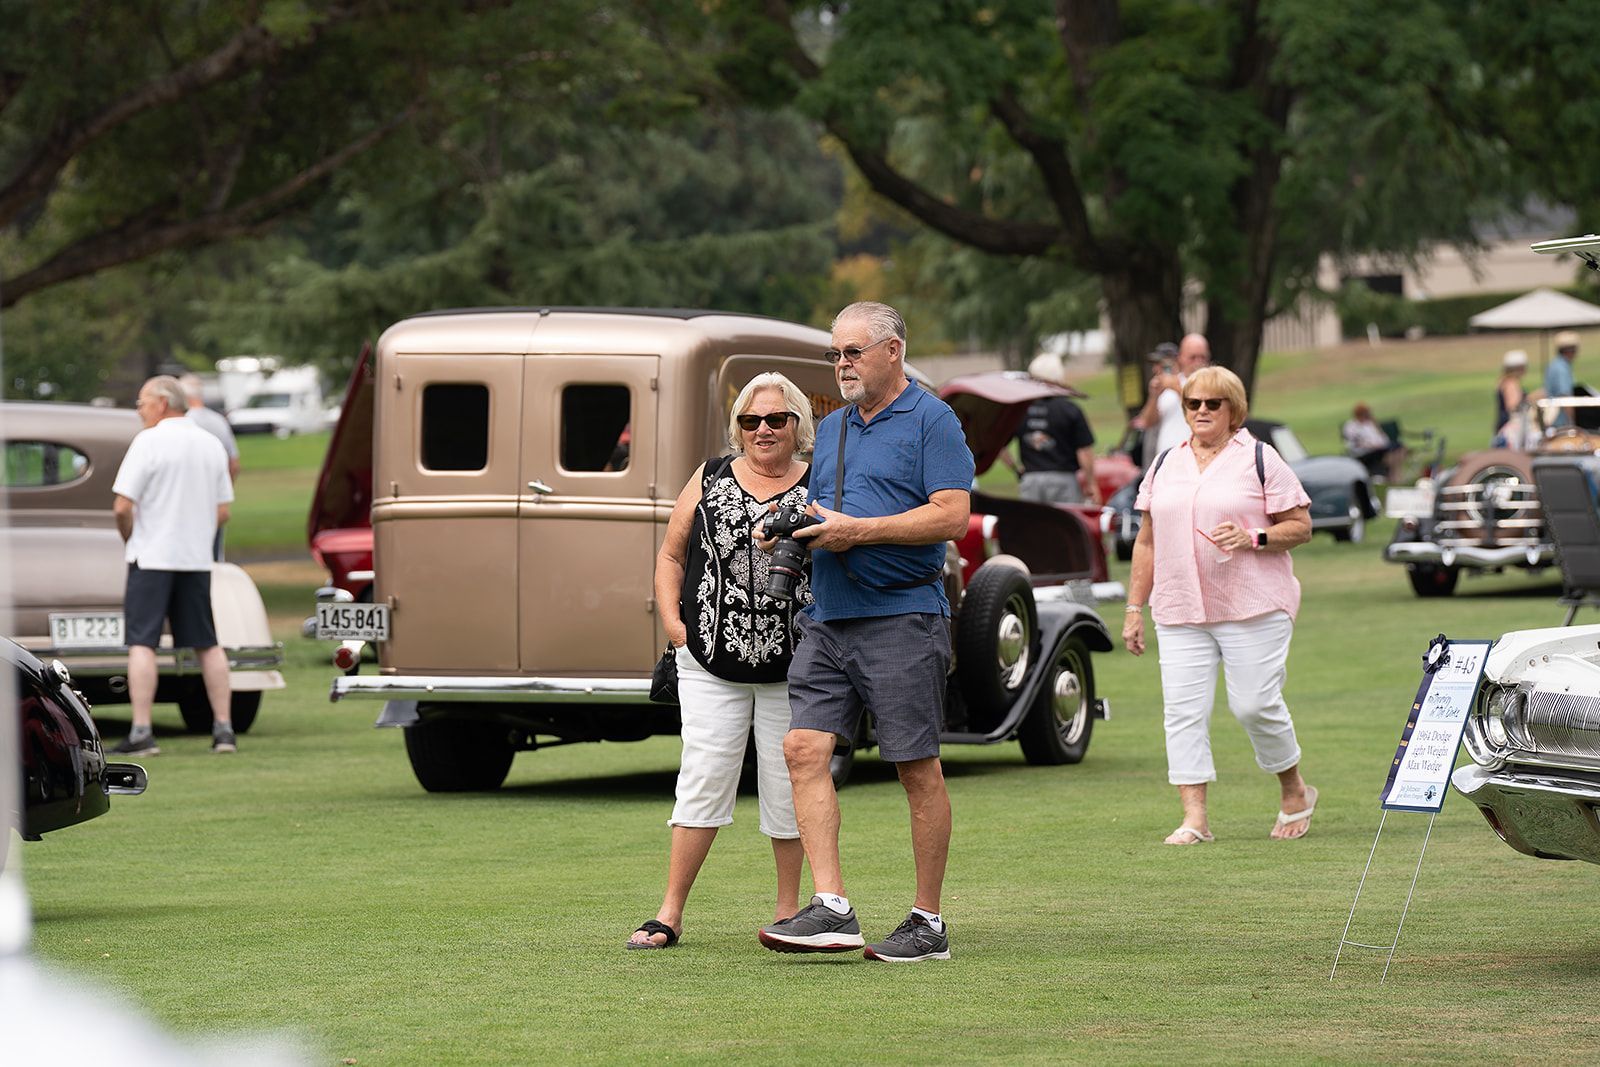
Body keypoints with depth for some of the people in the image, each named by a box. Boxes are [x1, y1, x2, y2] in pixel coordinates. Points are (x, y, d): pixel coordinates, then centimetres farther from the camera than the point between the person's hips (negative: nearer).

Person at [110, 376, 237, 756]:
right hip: (197, 558, 6)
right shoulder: (211, 444, 10)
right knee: (208, 645, 12)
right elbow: (222, 511, 11)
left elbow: (122, 506, -13)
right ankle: (223, 728, 10)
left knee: (142, 644, -5)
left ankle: (141, 732, -12)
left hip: (152, 556, -6)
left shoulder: (149, 441, -10)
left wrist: (130, 538, 4)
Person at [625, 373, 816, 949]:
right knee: (703, 777, -2)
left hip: (792, 665, -1)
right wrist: (672, 620, 2)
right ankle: (670, 913, 1)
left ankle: (789, 912, 14)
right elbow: (671, 555, 15)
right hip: (711, 661, 1)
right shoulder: (710, 479, 9)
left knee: (787, 783, 4)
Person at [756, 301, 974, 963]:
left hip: (903, 619, -7)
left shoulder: (930, 420, -3)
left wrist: (859, 530, -16)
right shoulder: (831, 429, 20)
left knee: (918, 769, -1)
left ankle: (929, 923, 6)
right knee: (804, 748, -8)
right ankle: (830, 908, -10)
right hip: (829, 621, 7)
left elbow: (952, 515, -13)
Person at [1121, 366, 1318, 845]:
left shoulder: (1260, 460, 2)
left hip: (1253, 608, -4)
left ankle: (1295, 792, 17)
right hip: (1180, 612, 4)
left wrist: (1252, 538, -17)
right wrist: (1134, 609, 14)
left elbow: (1301, 526, 0)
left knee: (1255, 704, -6)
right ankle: (1194, 818, -3)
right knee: (1183, 711, -4)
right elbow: (1147, 541, 18)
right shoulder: (1165, 465, 15)